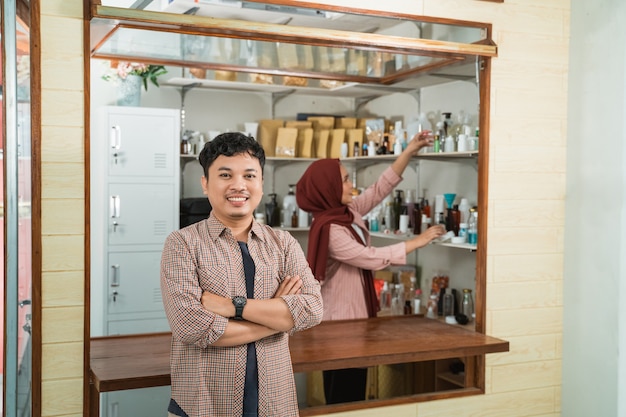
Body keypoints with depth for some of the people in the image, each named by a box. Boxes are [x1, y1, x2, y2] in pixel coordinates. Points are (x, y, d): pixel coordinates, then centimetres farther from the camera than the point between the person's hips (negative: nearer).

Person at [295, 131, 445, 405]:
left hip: (356, 313, 9)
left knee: (354, 394, 18)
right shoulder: (329, 230, -24)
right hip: (340, 319, -9)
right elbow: (374, 258, -24)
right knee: (343, 397, 4)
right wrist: (419, 240, -16)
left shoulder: (348, 212, 2)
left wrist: (410, 150, -3)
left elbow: (381, 188, 5)